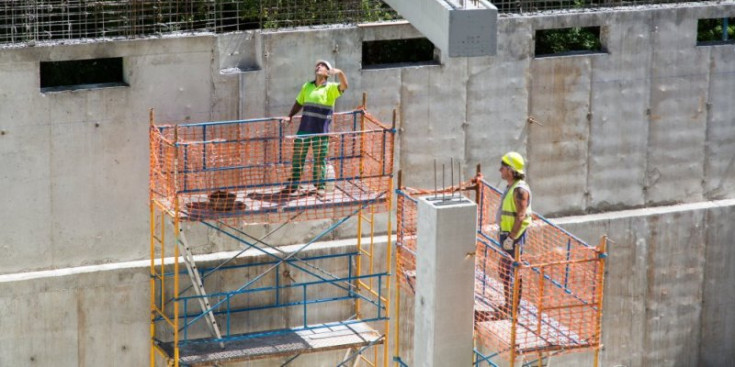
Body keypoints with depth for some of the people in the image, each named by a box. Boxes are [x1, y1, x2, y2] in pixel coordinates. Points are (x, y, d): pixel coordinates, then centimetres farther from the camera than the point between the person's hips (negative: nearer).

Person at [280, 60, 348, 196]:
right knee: (297, 157, 8)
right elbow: (299, 103, 23)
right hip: (304, 129, 4)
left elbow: (344, 86, -20)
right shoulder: (307, 86, 14)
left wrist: (340, 73, -38)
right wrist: (290, 116, 13)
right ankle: (293, 184, 18)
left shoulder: (330, 88, -2)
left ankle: (320, 186, 12)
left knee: (319, 159, 1)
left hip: (321, 132, -4)